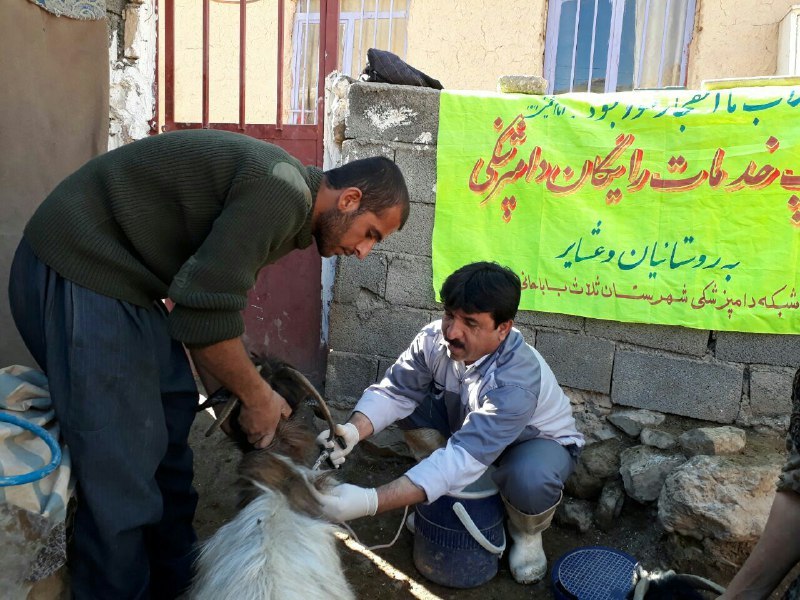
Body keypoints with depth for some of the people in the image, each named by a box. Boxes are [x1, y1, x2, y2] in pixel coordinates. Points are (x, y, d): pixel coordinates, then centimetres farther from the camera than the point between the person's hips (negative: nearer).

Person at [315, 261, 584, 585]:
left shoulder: (518, 379, -41)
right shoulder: (436, 339, -25)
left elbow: (464, 456, -49)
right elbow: (393, 391, -20)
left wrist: (369, 502, -57)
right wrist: (353, 430, -44)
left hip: (539, 440, -5)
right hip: (468, 425, 5)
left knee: (530, 479, -38)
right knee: (412, 403, -18)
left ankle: (527, 533, 1)